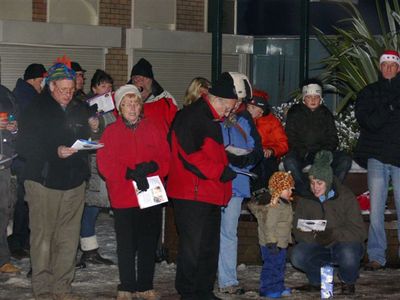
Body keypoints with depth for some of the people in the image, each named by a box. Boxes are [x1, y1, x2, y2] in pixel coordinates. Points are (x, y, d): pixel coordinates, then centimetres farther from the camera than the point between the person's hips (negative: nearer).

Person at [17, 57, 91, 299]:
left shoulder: (79, 110, 13)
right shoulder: (36, 110, -2)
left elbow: (87, 141, 20)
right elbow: (24, 147, -8)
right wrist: (55, 152, -18)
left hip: (74, 183, 4)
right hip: (45, 182, -4)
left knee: (69, 238, 2)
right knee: (43, 236, -3)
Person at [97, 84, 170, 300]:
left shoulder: (153, 129, 9)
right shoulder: (111, 132, 2)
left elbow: (165, 159, 4)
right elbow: (105, 165, -7)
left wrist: (150, 167, -16)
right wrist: (130, 174, -20)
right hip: (124, 198, -2)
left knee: (149, 244, 8)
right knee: (126, 246, 3)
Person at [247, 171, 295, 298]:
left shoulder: (284, 203, 12)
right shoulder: (273, 205, -21)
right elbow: (269, 225, -25)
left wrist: (288, 239, 26)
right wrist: (271, 242, -26)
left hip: (281, 243, 11)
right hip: (272, 244, -11)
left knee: (280, 265, 17)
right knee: (271, 265, -5)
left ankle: (278, 287, 28)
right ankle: (267, 289, 2)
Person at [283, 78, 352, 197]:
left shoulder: (326, 114, 13)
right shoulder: (295, 113, 6)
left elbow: (333, 139, 11)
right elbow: (291, 139, -1)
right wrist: (305, 154, -17)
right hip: (301, 154, -2)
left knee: (345, 160, -24)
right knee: (289, 161, -37)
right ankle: (307, 194, -39)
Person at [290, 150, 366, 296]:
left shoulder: (346, 197, -11)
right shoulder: (304, 200, 1)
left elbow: (359, 231, -16)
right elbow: (298, 231, -3)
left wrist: (334, 234, -33)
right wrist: (314, 236, -26)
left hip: (345, 243, -3)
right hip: (319, 248, 3)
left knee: (348, 256, -38)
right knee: (297, 256, -27)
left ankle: (348, 282, -1)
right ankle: (319, 281, 4)